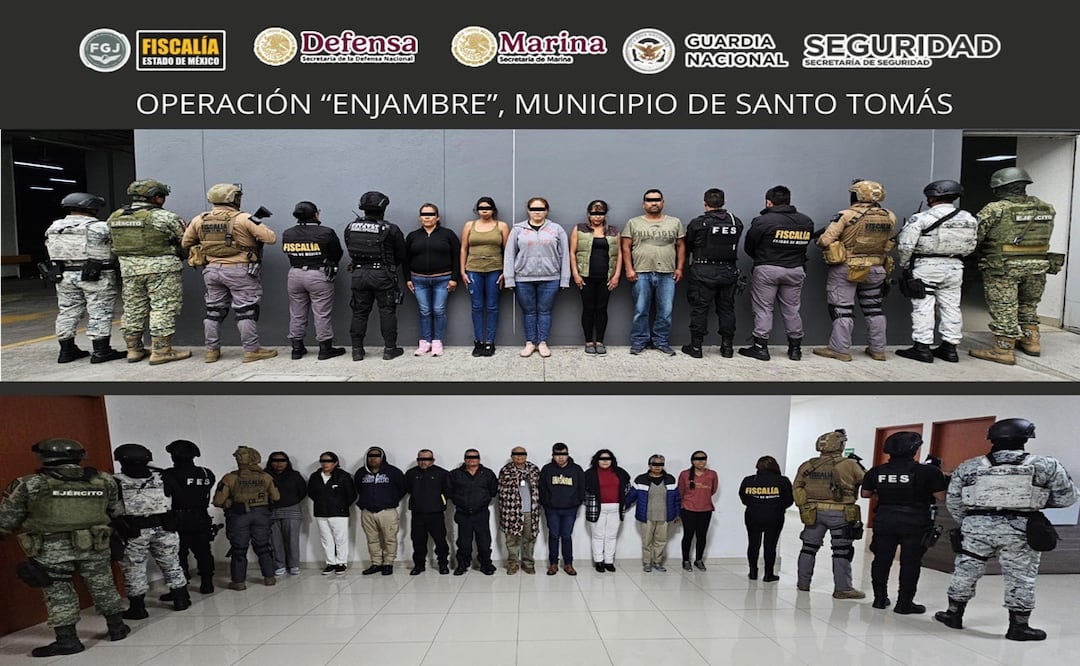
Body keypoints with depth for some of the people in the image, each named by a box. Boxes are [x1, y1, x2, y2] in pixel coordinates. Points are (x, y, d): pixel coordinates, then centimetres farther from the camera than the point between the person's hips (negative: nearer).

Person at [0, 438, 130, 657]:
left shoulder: (29, 484, -7)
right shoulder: (104, 481, -1)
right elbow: (113, 510, 7)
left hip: (51, 549, -3)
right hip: (94, 545, 3)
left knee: (58, 593, 10)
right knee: (103, 587, 15)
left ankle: (67, 640, 13)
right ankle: (117, 628, 25)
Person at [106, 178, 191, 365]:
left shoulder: (114, 217, 10)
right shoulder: (164, 217, -9)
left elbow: (112, 244, 15)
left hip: (129, 269, 6)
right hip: (161, 268, -6)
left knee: (132, 309, 14)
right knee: (163, 308, -2)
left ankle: (133, 349, 21)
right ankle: (161, 351, -3)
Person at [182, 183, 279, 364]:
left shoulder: (200, 220, 4)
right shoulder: (243, 219, -12)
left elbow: (186, 243, 13)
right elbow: (271, 238, -13)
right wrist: (258, 228, 6)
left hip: (212, 270, 5)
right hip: (239, 271, -5)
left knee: (214, 310, 15)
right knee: (246, 311, 1)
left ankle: (212, 351, 21)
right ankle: (252, 350, 4)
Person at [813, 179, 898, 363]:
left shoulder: (847, 215, -15)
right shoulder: (890, 217, 1)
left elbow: (824, 241, -17)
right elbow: (887, 243, 12)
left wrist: (820, 239, 4)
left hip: (845, 269, -5)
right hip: (876, 269, 5)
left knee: (842, 309, 2)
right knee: (874, 308, 15)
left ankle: (840, 349, 4)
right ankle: (877, 349, 22)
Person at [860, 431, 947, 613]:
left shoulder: (876, 471, 0)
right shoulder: (928, 471, -12)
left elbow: (865, 493, 9)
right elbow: (940, 497, -9)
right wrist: (937, 476, 8)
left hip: (884, 520, 3)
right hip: (914, 523, -3)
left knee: (882, 559, 13)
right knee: (910, 562, 6)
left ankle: (879, 598, 21)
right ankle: (904, 603, 10)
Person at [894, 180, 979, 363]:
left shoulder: (921, 218, -13)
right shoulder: (968, 219, 6)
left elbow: (905, 246, -14)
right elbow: (971, 246, 10)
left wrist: (905, 265, 2)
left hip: (925, 266, -5)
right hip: (954, 267, 6)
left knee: (923, 308, 0)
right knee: (951, 307, 11)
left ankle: (922, 348, 0)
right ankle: (950, 347, 16)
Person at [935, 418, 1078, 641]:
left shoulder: (968, 467, 4)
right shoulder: (1046, 465, -1)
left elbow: (953, 502, 7)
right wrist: (1036, 500, 20)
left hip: (976, 526, 2)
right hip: (1020, 529, -2)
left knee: (965, 570, 12)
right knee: (1020, 577, 10)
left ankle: (954, 614, 22)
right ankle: (1018, 626, 16)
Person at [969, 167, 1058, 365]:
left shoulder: (995, 209, -12)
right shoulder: (1046, 209, 7)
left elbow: (974, 237, -11)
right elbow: (1044, 238, 10)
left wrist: (981, 254, 8)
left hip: (1002, 268, -6)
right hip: (1037, 266, 6)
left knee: (1003, 308, 1)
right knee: (1028, 305, 23)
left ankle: (1003, 350, 3)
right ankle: (1031, 341, 29)